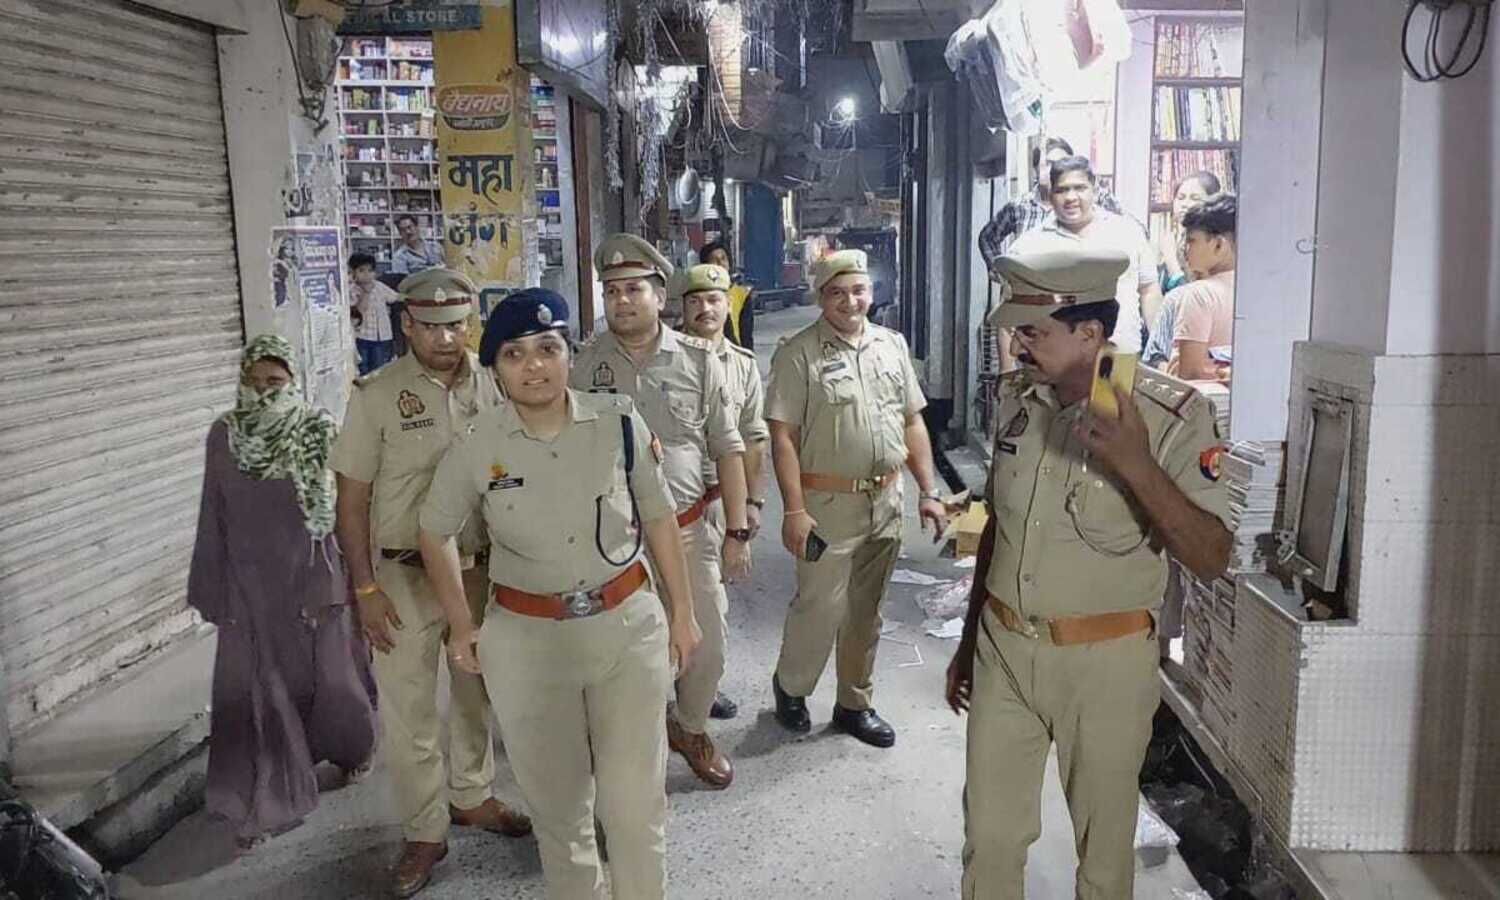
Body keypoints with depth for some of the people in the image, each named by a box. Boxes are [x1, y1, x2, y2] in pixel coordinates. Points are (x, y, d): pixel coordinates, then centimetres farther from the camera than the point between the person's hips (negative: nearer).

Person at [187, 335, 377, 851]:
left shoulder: (319, 432, -8)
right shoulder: (223, 436, -1)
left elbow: (345, 507, -6)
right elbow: (213, 516, 5)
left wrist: (355, 577, -8)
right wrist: (210, 587, 7)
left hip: (313, 576, -1)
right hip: (250, 584, 2)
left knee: (328, 674, 12)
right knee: (256, 690, 3)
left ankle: (351, 751, 40)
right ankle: (262, 806, 13)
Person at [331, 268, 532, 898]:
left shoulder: (491, 384, -2)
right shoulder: (376, 394, -10)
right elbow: (351, 498, -6)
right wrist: (366, 588, -9)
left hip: (479, 564, 3)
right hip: (404, 573, -3)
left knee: (477, 692, 18)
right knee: (407, 709, 5)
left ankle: (472, 796, 40)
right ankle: (424, 834, 23)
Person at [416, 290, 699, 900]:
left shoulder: (618, 421, -8)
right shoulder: (476, 447, -8)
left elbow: (659, 517, 2)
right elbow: (435, 531, 8)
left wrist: (681, 611, 6)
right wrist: (461, 626, 7)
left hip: (629, 626, 0)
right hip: (525, 641, 1)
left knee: (636, 798, 8)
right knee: (557, 801, 16)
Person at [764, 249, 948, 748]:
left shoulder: (892, 344, 9)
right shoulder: (798, 353, -8)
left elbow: (912, 423, 13)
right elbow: (783, 436, -12)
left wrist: (929, 492, 8)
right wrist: (793, 510, -17)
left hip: (885, 501, 5)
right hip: (828, 502, -5)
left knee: (866, 610, 14)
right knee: (821, 606, -1)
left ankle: (855, 704, 30)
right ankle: (790, 686, 26)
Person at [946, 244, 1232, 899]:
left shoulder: (1170, 414, -15)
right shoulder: (1016, 396, 2)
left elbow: (1211, 560, -19)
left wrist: (1138, 466, -34)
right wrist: (969, 641, 17)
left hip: (1104, 661, -4)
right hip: (1002, 650, 5)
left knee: (1102, 843, 15)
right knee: (989, 836, 15)